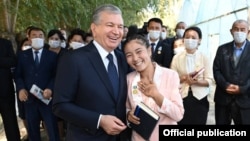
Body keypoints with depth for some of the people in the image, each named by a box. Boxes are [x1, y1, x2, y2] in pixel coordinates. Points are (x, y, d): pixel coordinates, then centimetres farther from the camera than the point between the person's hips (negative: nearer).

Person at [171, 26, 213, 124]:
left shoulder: (204, 58, 1)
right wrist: (184, 78, -17)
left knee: (199, 123, 5)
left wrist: (196, 81, -20)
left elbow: (209, 80, -3)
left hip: (199, 98, 0)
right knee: (182, 123, 1)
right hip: (182, 97, 0)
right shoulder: (177, 57, 2)